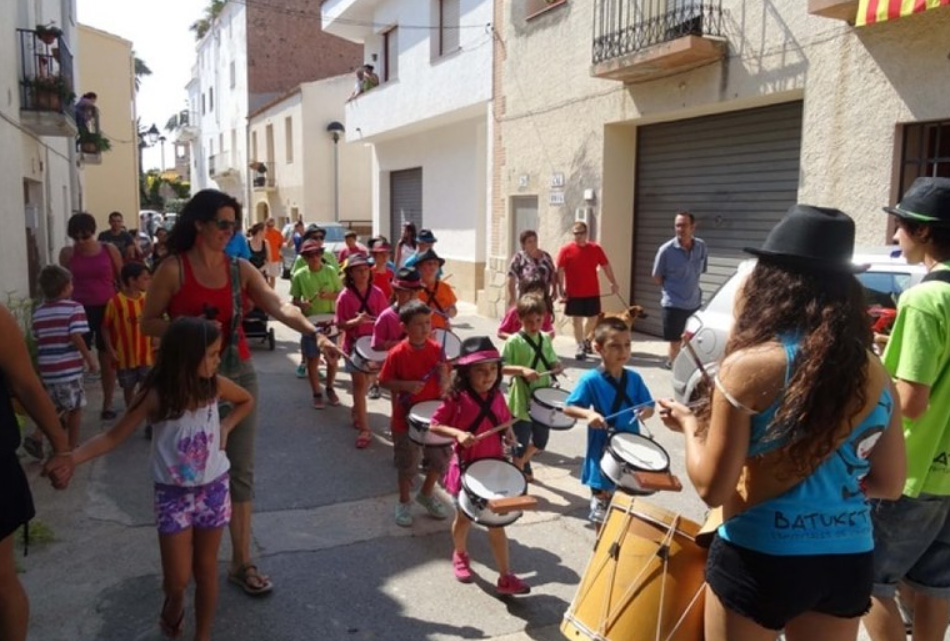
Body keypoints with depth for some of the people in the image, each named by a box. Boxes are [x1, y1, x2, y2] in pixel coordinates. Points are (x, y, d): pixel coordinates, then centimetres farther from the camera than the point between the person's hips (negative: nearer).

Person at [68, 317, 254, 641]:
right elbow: (113, 437, -10)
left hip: (213, 489, 2)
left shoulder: (215, 385, -8)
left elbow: (247, 400, 12)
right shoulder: (156, 396, -16)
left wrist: (226, 426, -5)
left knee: (206, 567, 13)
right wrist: (69, 457, -24)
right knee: (177, 577, 3)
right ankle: (174, 603, 39)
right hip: (173, 493, -2)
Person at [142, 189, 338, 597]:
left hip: (238, 375, 3)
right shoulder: (173, 269, -7)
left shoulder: (240, 269, 2)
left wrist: (316, 334, -28)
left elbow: (279, 307, -12)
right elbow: (148, 323, -2)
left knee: (241, 471, 5)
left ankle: (242, 563, 15)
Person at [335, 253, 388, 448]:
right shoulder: (345, 296, -9)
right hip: (353, 344, -3)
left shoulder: (377, 293, -2)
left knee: (367, 380, 17)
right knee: (360, 383, -5)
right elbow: (340, 324, -9)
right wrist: (356, 321, -27)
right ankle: (365, 430, -3)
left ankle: (356, 411, 44)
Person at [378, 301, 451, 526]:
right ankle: (403, 503, 33)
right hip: (406, 418, -4)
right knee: (407, 464, 11)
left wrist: (444, 372, -20)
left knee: (441, 458, 14)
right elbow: (384, 381, -9)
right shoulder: (397, 353, -16)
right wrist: (406, 385, -24)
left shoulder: (436, 349, -5)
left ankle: (426, 494, 39)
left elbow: (444, 385, 2)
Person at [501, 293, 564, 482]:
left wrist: (557, 366, -9)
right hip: (521, 402, -6)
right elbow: (500, 367, -17)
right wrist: (522, 369, -30)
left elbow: (551, 362, 13)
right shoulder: (514, 341, -13)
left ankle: (523, 463, 48)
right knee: (521, 445, 5)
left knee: (541, 442, 21)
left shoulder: (545, 339, 6)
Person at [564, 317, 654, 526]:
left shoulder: (634, 378, -1)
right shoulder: (591, 380, -15)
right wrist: (588, 414, -30)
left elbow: (649, 406, 7)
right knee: (602, 512, 11)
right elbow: (568, 407, -11)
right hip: (603, 455, -4)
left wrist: (645, 412, -16)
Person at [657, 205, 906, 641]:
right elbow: (888, 485, 8)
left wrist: (689, 425, -1)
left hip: (760, 559, -5)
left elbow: (712, 488, -16)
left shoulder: (749, 366, -19)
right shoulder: (876, 375, -2)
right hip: (849, 561, 5)